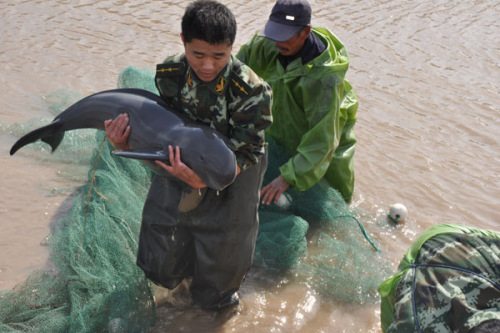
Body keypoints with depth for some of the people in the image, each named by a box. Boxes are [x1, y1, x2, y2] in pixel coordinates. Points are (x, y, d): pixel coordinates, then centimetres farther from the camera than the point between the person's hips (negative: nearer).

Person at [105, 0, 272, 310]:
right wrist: (127, 143, -24)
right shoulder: (170, 74, -15)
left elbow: (246, 154, -23)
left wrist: (207, 179, -43)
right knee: (162, 272, 16)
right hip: (179, 168, 4)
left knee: (214, 294, 10)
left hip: (231, 180, -3)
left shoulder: (251, 90, -27)